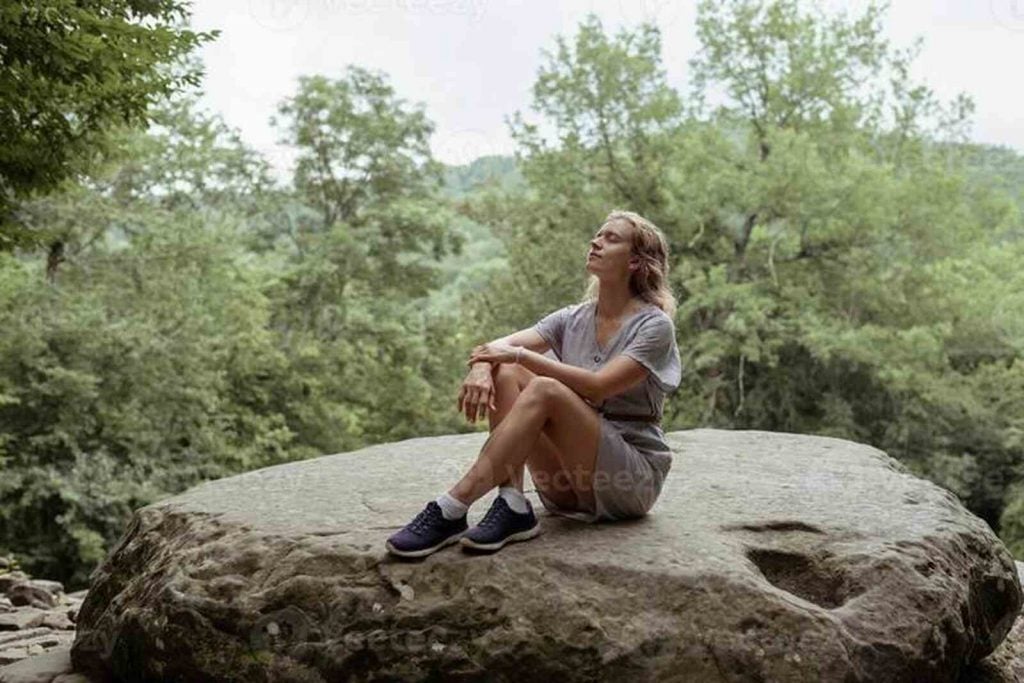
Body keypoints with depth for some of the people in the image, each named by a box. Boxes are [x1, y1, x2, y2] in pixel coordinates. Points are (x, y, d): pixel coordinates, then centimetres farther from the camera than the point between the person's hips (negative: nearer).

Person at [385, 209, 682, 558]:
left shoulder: (654, 326, -6)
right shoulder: (573, 318, 10)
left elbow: (598, 386, -21)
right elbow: (500, 346, -4)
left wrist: (519, 354, -21)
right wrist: (481, 366, -28)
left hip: (633, 479, -5)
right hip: (572, 476, 5)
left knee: (545, 389, -31)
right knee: (503, 373, -16)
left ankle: (451, 511, -35)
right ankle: (513, 507, -28)